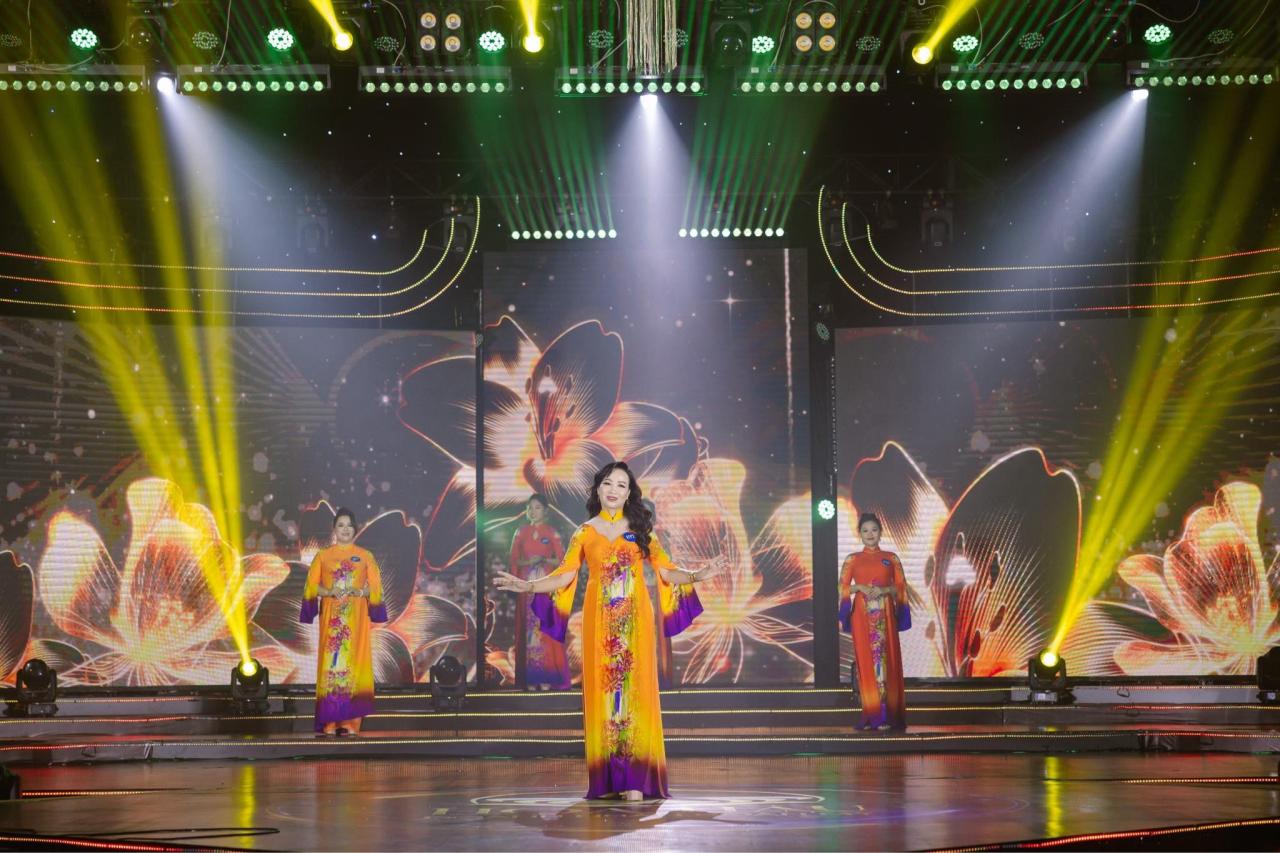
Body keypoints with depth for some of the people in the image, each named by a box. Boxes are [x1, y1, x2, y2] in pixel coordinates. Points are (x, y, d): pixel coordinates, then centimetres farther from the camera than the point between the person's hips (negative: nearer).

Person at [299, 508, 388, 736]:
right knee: (330, 662, -7)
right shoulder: (323, 556, 10)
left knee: (353, 663, -6)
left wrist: (360, 592, -13)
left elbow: (376, 588, 7)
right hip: (332, 617, 0)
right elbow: (311, 586, 5)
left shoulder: (365, 557, 10)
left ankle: (350, 721, -4)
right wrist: (329, 592, -13)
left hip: (356, 617, 0)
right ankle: (329, 723, -7)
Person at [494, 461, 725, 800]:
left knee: (634, 691, -6)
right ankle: (606, 778, 1)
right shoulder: (585, 532, 9)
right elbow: (565, 576, 3)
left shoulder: (640, 529, 9)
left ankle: (635, 780, -5)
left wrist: (698, 575, -12)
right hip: (600, 622, 0)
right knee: (601, 690, -3)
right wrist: (526, 586, -8)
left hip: (634, 622, 0)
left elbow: (666, 571, 4)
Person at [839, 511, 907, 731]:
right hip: (862, 615, 0)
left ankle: (886, 715, -3)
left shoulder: (891, 558, 9)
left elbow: (901, 587, 5)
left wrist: (885, 590, -12)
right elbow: (842, 587, 4)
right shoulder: (852, 560, 9)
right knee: (865, 661, -3)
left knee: (885, 660, -5)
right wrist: (859, 587, -13)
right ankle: (871, 715, 0)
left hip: (884, 615, 0)